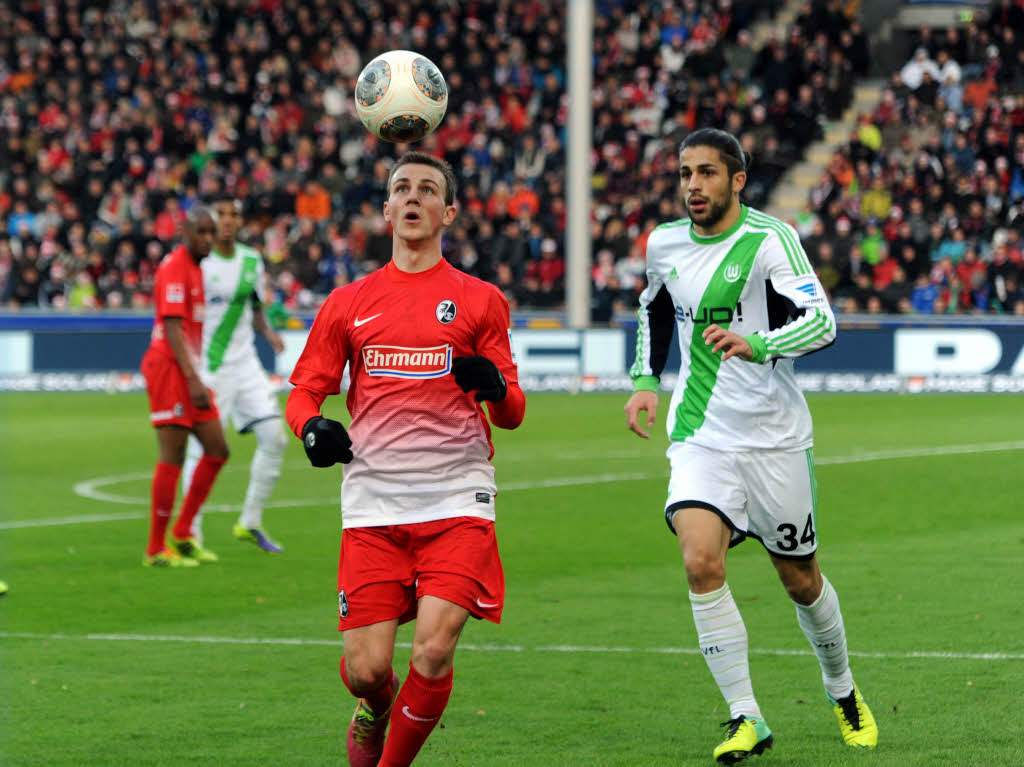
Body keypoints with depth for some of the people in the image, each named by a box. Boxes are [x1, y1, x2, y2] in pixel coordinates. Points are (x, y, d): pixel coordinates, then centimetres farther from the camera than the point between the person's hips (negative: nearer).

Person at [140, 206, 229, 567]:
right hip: (170, 369, -10)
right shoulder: (174, 268, -13)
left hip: (188, 372, 10)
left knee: (217, 450, 8)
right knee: (172, 457, -8)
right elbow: (172, 329, -20)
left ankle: (182, 534, 15)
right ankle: (156, 549, -3)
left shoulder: (196, 267, 17)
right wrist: (193, 381, -25)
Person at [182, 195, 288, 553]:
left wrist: (268, 332, -1)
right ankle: (192, 533, 6)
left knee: (274, 436, -3)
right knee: (203, 449, -6)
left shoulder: (252, 261, 9)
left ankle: (250, 523, 10)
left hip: (245, 363, 6)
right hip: (208, 367, -6)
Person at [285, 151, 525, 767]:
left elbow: (512, 414, 9)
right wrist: (312, 427, -8)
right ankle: (376, 711, 31)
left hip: (458, 501, -1)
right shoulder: (347, 303, 12)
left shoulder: (480, 300, 9)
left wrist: (495, 388, -15)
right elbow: (305, 389, 15)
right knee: (365, 669, -6)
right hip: (373, 503, 1)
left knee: (433, 652, -17)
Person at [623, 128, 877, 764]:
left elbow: (821, 323, -22)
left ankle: (844, 692, 37)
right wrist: (645, 381, 13)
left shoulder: (769, 239, -12)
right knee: (701, 563, -20)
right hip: (700, 436, 3)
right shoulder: (664, 244, 4)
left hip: (775, 437, -3)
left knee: (800, 579, 9)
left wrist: (757, 343, -39)